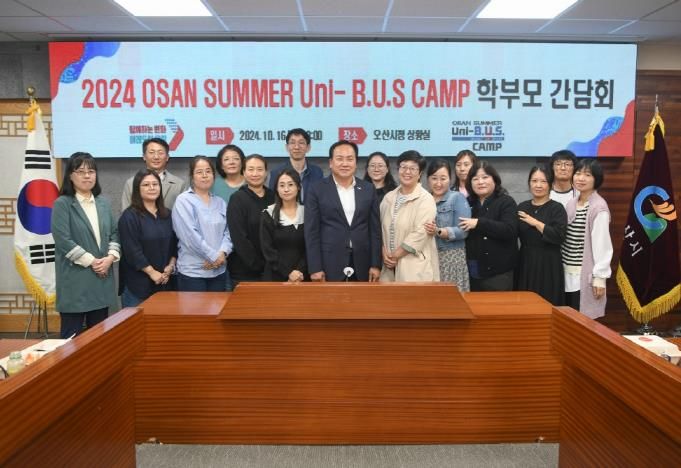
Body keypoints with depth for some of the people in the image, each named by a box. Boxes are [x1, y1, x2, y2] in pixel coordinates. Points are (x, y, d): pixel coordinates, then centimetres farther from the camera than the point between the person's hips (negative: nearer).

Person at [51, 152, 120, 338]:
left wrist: (110, 257, -6)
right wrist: (91, 261, -13)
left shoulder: (103, 203, 12)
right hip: (75, 279, -5)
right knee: (72, 334, 2)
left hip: (102, 276, 6)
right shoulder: (62, 204, -6)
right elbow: (63, 240, -14)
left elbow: (114, 233, 12)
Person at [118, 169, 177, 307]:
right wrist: (152, 272, -15)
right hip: (137, 283, -5)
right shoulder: (129, 217, -7)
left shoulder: (167, 215, 13)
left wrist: (171, 266, -2)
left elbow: (175, 243, 14)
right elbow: (132, 250, -14)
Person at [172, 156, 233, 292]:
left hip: (219, 270, 5)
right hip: (192, 270, -5)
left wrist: (222, 253, -11)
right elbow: (190, 234, -13)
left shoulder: (220, 202, 13)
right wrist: (213, 256, -12)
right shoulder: (183, 200, -5)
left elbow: (228, 231, 7)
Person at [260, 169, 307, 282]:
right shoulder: (268, 215, 2)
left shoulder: (307, 214, 4)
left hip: (302, 276, 1)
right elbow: (267, 250, -4)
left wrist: (300, 271, -13)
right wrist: (288, 273, -13)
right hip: (275, 276, 0)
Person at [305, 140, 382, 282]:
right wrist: (315, 268, -9)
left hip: (362, 265, 2)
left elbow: (375, 229, 6)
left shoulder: (368, 189, 6)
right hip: (329, 265, -2)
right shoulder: (317, 190, -1)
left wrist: (376, 265, 1)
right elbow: (312, 232, -3)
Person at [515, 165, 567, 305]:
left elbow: (559, 236, -18)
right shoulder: (522, 207, 9)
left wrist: (535, 223, -16)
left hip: (548, 266, -4)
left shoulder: (557, 208, -5)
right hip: (525, 264, 4)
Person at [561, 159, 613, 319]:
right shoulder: (571, 203, 9)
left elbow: (602, 244, -13)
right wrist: (562, 268, 11)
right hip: (568, 273, 7)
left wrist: (599, 277, -14)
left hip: (585, 275, -7)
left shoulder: (599, 207, -12)